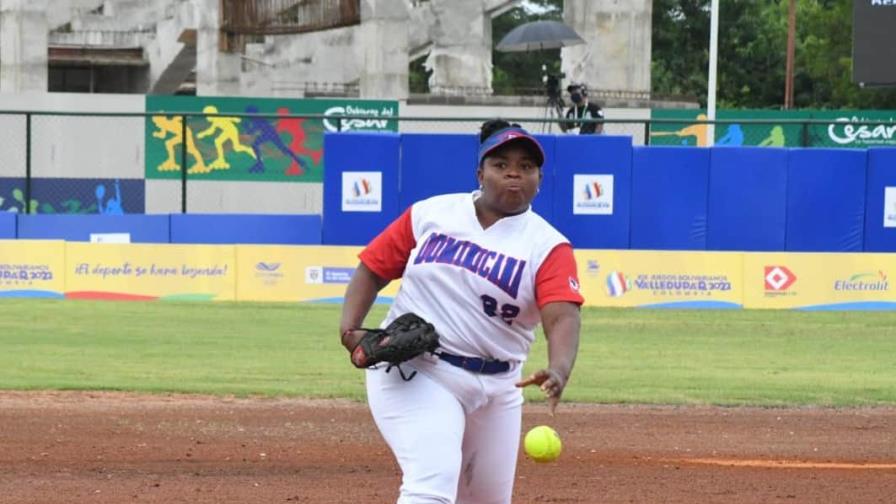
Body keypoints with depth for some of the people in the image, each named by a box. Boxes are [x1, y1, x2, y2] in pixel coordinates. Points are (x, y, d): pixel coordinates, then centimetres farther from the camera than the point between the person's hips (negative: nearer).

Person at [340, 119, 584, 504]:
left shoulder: (548, 246, -3)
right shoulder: (430, 215, 3)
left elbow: (562, 317, -19)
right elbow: (373, 268, 9)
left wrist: (558, 371, -39)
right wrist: (350, 328, -8)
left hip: (496, 388, 3)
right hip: (413, 374, -3)